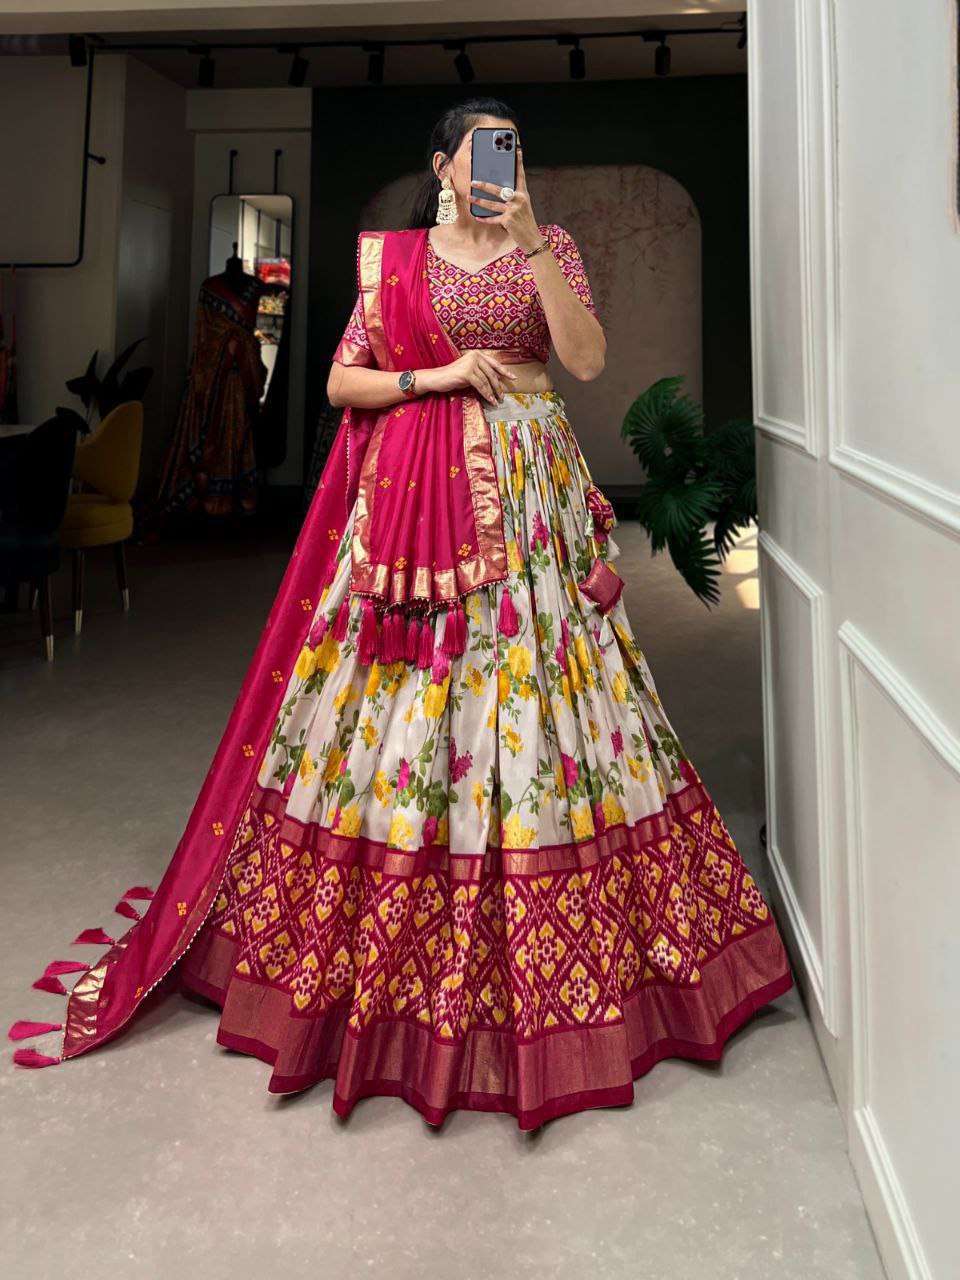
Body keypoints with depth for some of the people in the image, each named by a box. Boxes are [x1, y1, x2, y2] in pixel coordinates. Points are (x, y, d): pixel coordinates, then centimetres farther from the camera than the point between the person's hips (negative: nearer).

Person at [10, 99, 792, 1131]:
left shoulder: (552, 249, 12)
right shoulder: (395, 259, 11)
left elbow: (588, 359, -4)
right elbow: (340, 382, 6)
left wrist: (530, 241, -8)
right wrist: (436, 377, -8)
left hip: (530, 497, 1)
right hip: (417, 495, 0)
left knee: (535, 692, -1)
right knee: (407, 705, -1)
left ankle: (543, 948, 13)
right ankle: (387, 951, 15)